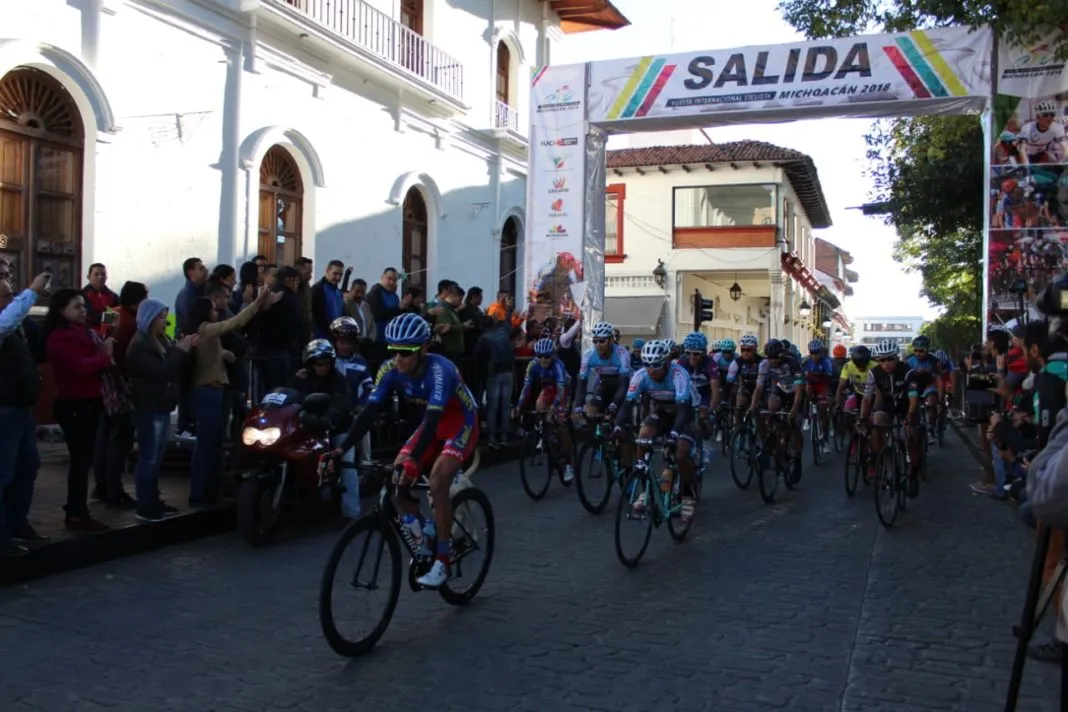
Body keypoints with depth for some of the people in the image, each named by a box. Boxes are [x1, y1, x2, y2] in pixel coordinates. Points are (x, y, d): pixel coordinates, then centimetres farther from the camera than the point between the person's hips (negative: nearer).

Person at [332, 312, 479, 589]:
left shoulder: (439, 369, -33)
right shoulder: (390, 370, -16)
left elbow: (433, 419, -43)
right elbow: (369, 413, -19)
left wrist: (413, 459, -56)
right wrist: (341, 448, -31)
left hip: (461, 424, -6)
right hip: (433, 425, 6)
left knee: (437, 482, -26)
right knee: (394, 482, -8)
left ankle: (442, 561, -12)